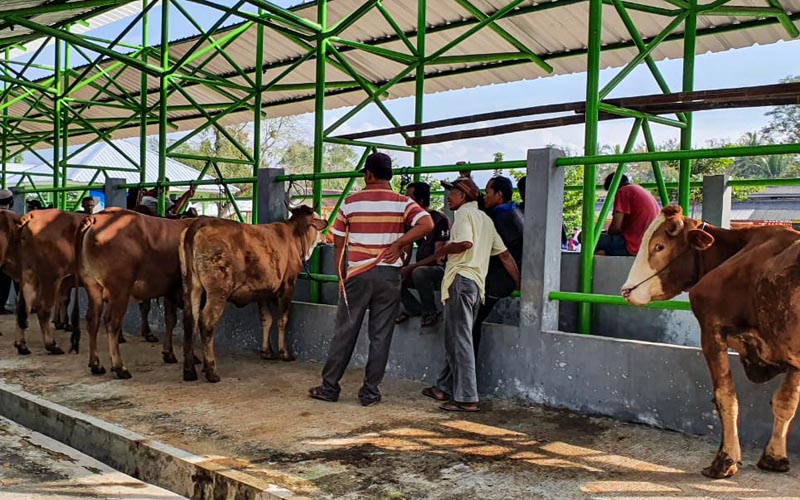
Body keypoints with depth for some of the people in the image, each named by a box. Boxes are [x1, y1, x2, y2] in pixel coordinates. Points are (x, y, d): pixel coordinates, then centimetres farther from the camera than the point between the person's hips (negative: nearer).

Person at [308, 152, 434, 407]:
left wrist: (341, 278, 12)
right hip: (389, 274, 0)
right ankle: (370, 392, 11)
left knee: (344, 333, 8)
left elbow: (338, 245, 4)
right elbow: (427, 224, -18)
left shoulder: (350, 202, 2)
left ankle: (329, 388, 16)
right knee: (380, 336, 6)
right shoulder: (402, 202, 0)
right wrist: (397, 244, -10)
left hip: (357, 274, 0)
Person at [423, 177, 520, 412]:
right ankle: (445, 388, 25)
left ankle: (466, 398, -7)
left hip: (461, 280, -9)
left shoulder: (464, 213, -4)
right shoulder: (484, 218, 21)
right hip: (477, 284, 9)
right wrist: (519, 285, 19)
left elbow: (465, 242, -23)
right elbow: (504, 254, 18)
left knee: (460, 340, -7)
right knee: (455, 339, 16)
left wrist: (443, 250, -5)